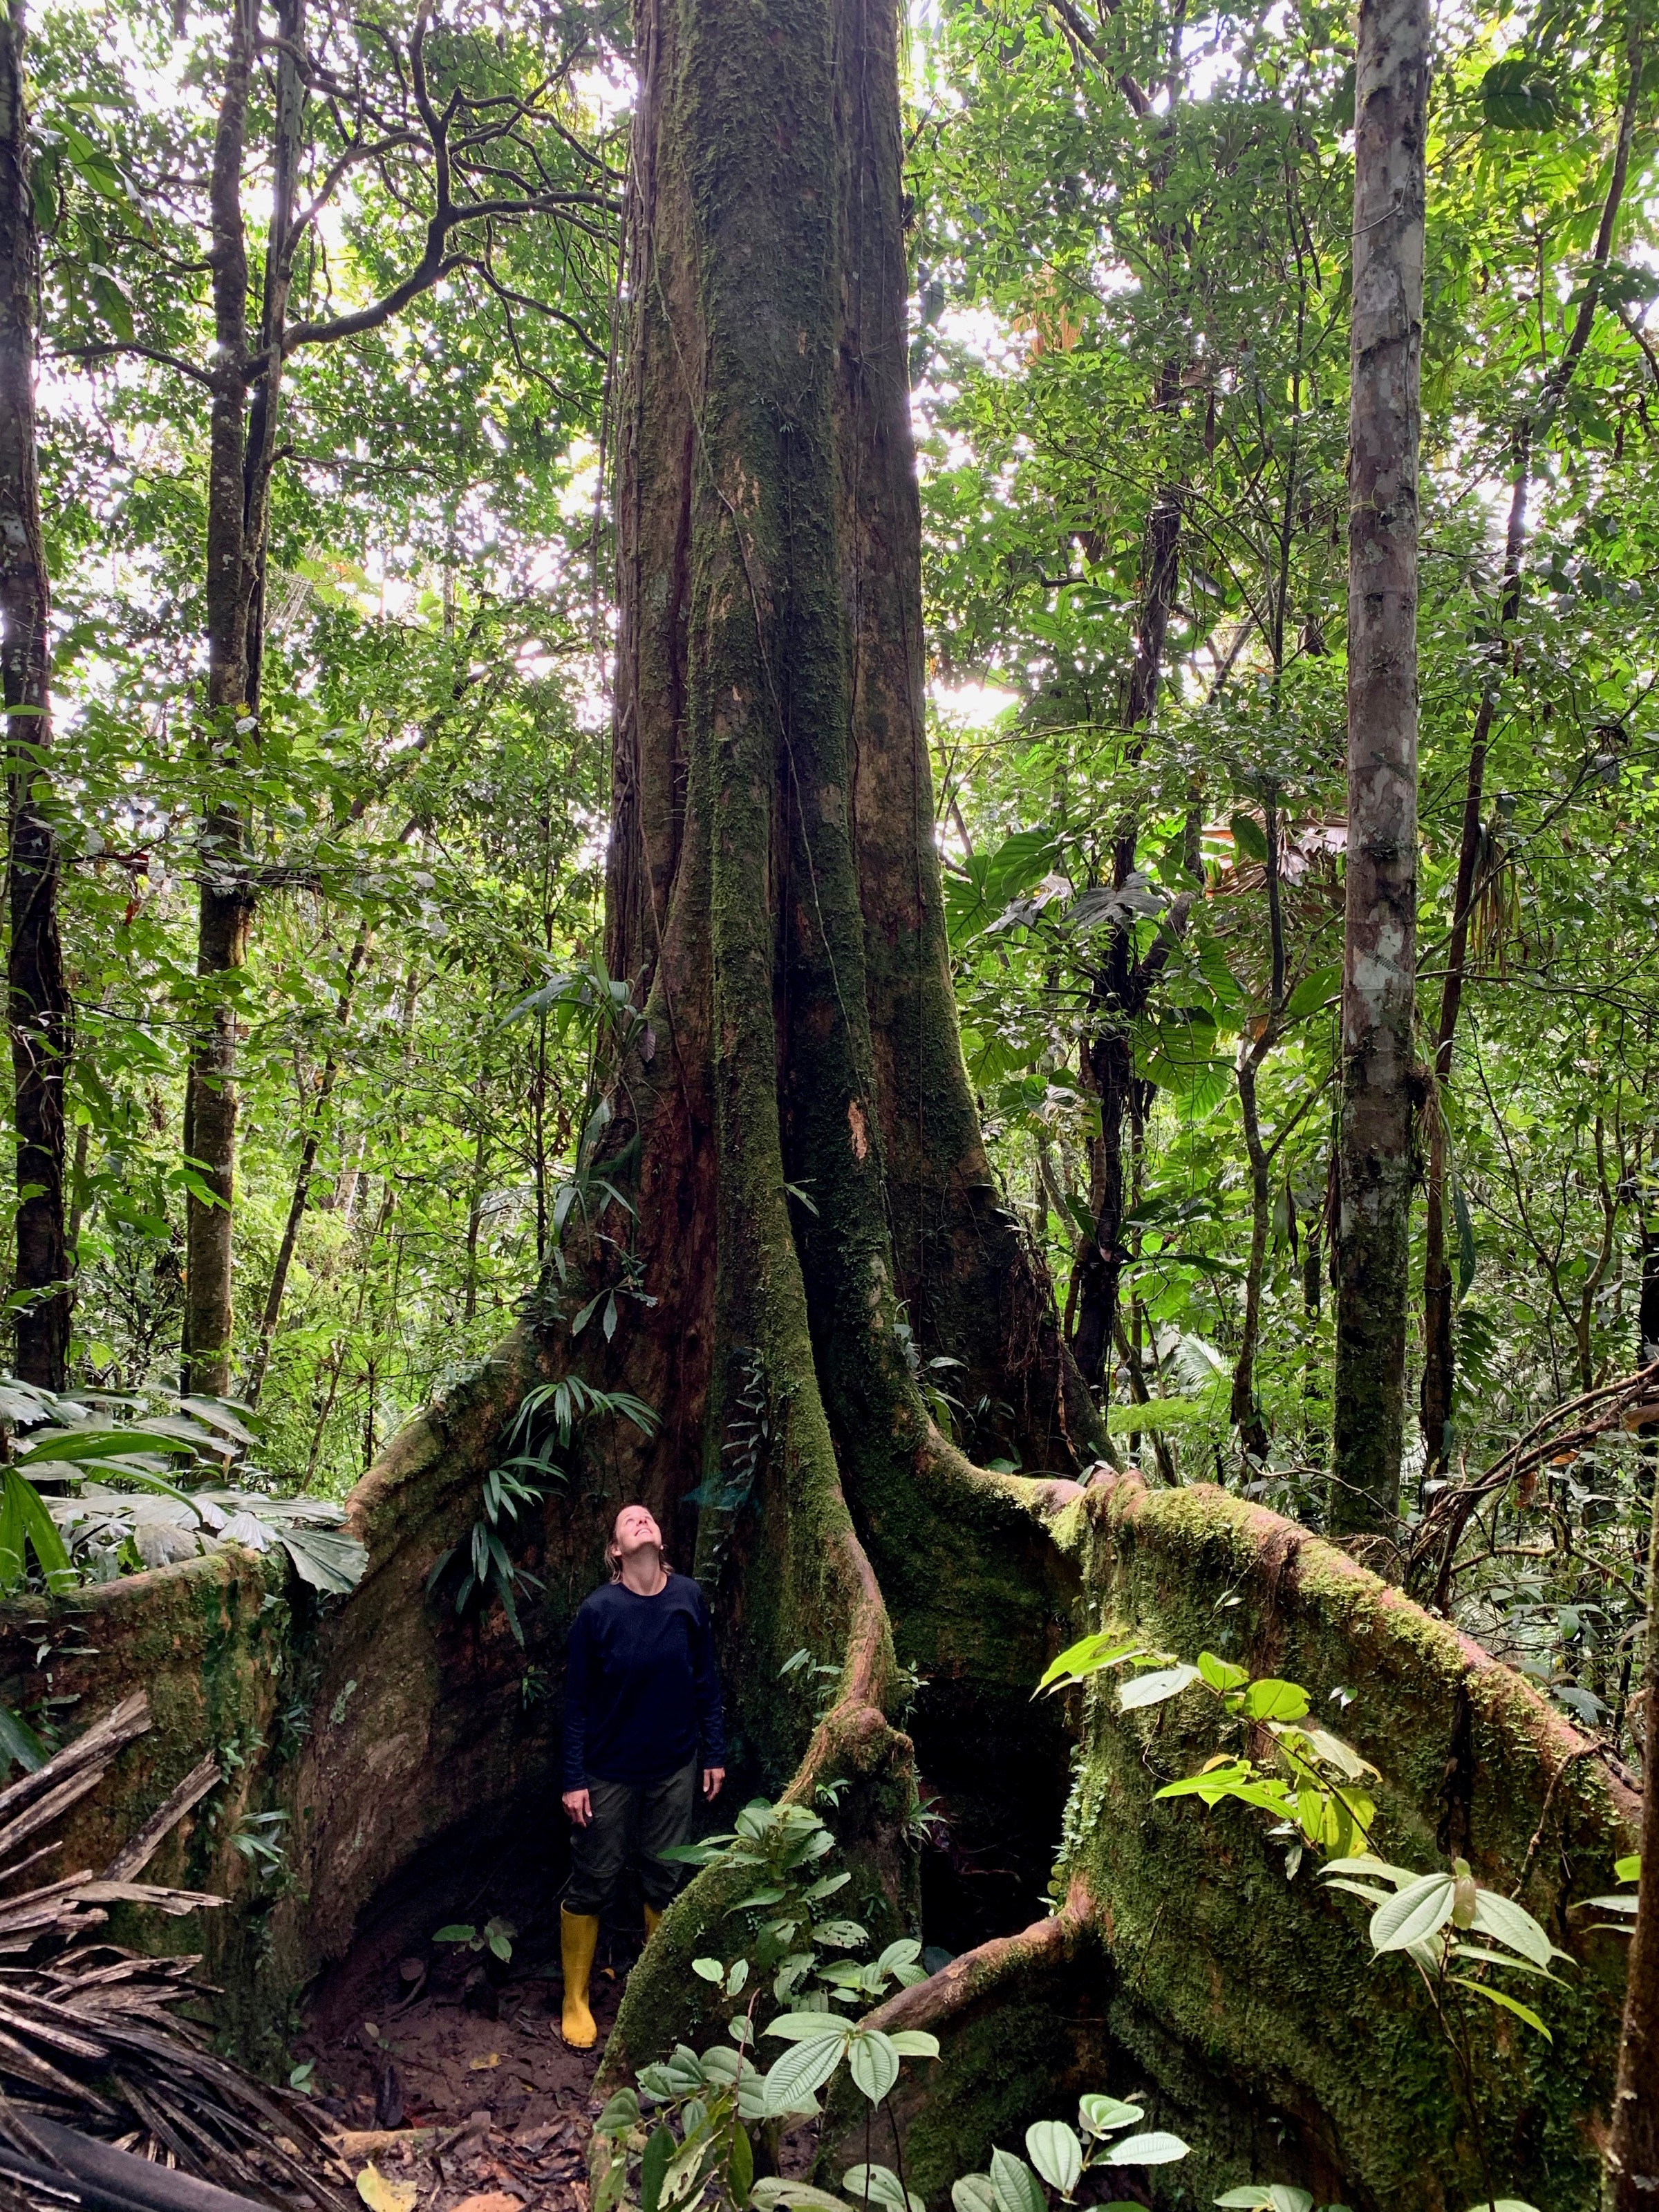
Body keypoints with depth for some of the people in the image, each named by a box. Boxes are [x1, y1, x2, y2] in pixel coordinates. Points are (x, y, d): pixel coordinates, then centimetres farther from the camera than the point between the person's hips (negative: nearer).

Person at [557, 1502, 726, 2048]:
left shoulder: (688, 1598, -8)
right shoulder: (597, 1610, -16)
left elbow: (706, 1680, 2)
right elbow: (577, 1700, -9)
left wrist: (714, 1753, 4)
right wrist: (574, 1778, -8)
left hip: (674, 1768, 3)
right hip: (609, 1772, -2)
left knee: (666, 1881, 15)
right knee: (591, 1885, 8)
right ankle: (575, 2000, 28)